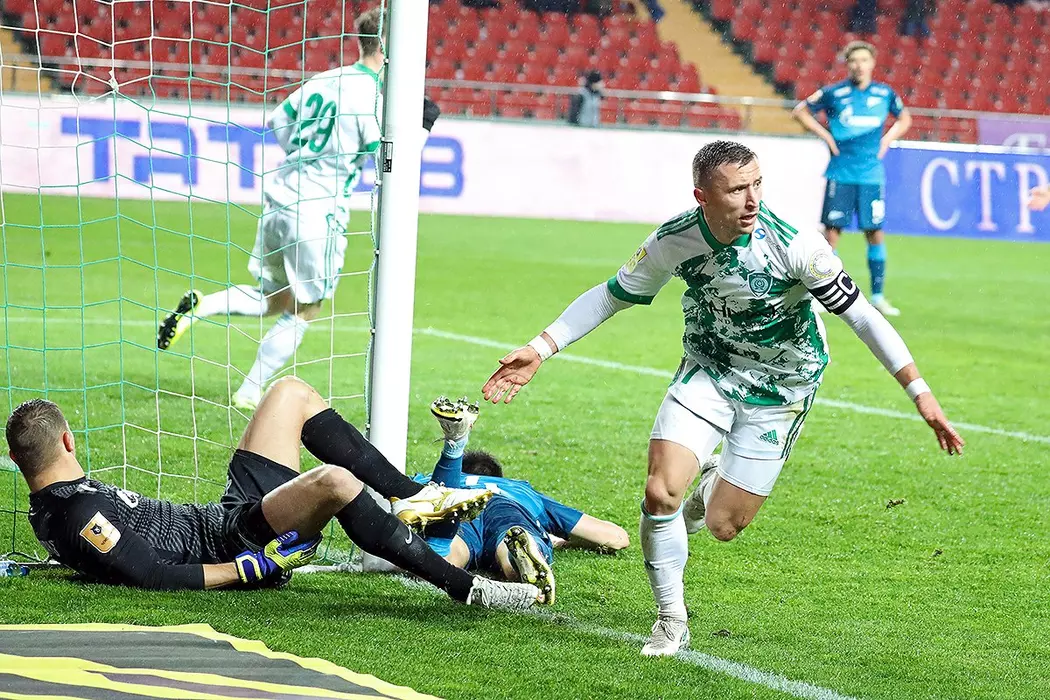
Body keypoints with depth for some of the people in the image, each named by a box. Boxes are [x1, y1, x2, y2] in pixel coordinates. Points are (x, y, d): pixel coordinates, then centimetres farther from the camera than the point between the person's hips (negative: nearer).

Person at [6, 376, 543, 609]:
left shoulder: (49, 508, 7)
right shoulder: (77, 516, -23)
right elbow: (156, 578, -27)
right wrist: (256, 567, -24)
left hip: (227, 514, 12)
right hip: (233, 542, -12)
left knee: (290, 392, 13)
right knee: (333, 480, -38)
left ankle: (412, 495, 11)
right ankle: (466, 589, -29)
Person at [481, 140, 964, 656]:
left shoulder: (794, 245, -28)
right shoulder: (673, 241, -18)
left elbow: (861, 315, -21)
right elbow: (609, 296, -1)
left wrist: (921, 395, -23)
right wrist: (540, 350, -7)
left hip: (780, 389, -2)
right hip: (706, 374, 2)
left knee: (722, 526, -4)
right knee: (660, 493, -16)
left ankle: (716, 487, 37)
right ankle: (671, 622, 7)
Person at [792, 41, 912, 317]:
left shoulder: (885, 94, 5)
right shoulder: (834, 93, -2)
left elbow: (904, 119, 23)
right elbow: (800, 111, 8)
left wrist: (887, 140, 7)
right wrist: (825, 136, -1)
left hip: (871, 175, 2)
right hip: (841, 174, -2)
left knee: (875, 232, 2)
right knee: (831, 231, -3)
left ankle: (878, 296, 11)